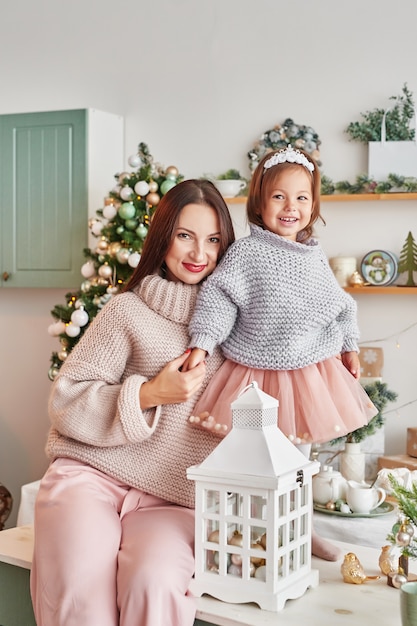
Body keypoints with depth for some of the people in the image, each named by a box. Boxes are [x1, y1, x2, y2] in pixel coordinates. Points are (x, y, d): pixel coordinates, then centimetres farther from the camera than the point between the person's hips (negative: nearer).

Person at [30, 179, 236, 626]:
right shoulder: (129, 310, 1)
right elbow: (65, 400, 0)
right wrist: (148, 395, -11)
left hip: (170, 497, 2)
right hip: (90, 475, -2)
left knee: (155, 584, -29)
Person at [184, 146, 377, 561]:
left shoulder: (315, 256, 6)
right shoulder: (245, 253, -10)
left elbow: (340, 307, 16)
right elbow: (218, 299, -13)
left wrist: (350, 347, 16)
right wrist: (201, 345, -21)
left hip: (313, 371, 5)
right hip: (257, 375, -5)